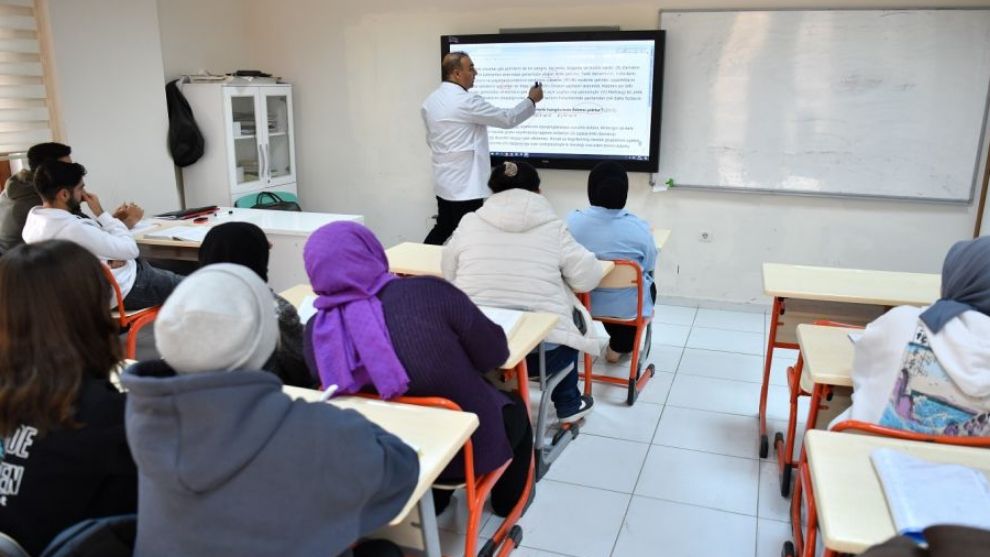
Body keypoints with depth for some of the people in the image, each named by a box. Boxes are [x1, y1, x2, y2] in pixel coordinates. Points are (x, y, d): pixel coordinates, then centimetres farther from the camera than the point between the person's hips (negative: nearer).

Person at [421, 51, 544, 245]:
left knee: (443, 228, 19)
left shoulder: (430, 101, 8)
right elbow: (507, 119, -12)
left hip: (444, 181, 9)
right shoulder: (466, 101, -18)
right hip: (464, 184, -9)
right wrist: (531, 100, 3)